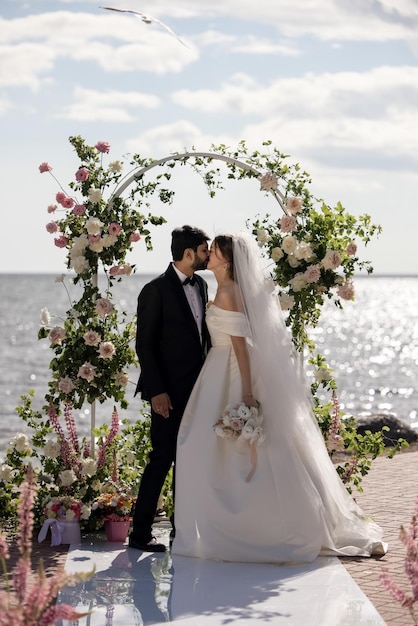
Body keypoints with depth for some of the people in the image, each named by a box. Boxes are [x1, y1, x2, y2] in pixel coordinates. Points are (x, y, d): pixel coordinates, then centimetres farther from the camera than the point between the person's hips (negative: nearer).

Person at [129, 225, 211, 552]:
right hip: (171, 391, -7)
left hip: (198, 388, 7)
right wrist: (156, 391, -17)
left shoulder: (201, 285, 11)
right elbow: (145, 344, -12)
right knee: (162, 458, -6)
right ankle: (140, 532, 2)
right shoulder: (156, 290, -12)